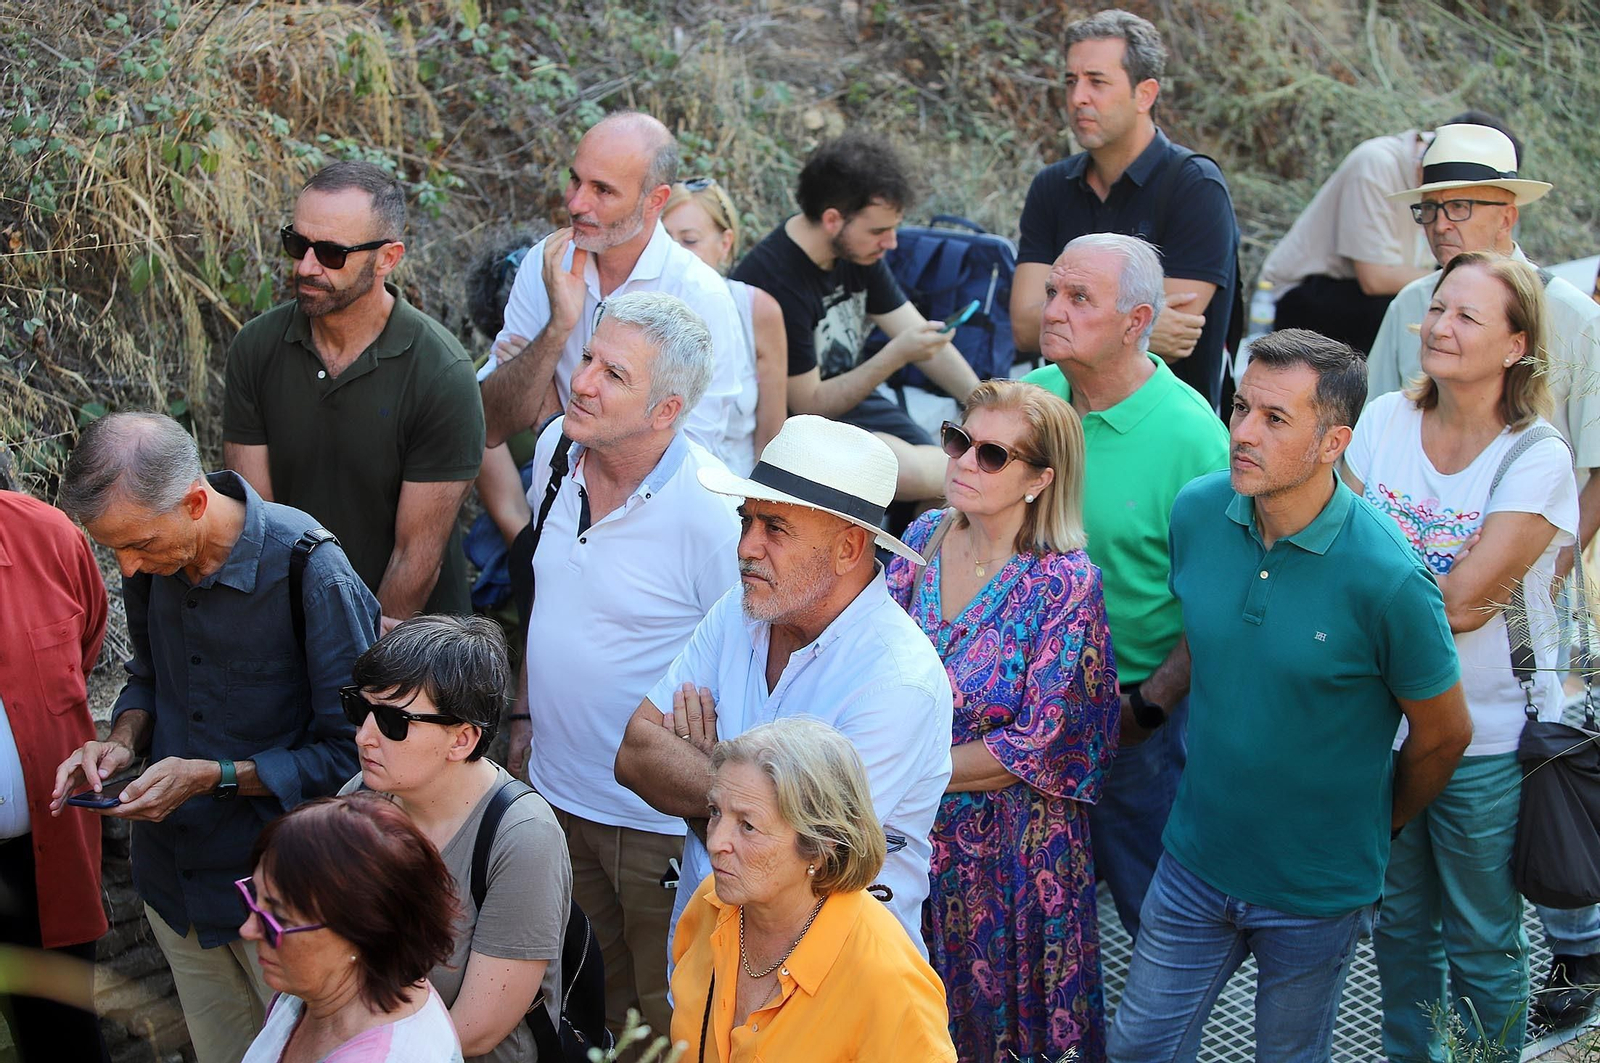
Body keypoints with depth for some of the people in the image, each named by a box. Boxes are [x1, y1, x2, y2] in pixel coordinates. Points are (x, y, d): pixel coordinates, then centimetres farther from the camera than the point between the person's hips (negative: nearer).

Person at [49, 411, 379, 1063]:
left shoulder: (310, 573, -25)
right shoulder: (151, 559, -6)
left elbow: (350, 753, -19)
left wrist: (213, 777, -23)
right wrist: (124, 739, -8)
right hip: (174, 875, 6)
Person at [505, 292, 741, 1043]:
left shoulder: (711, 514, -25)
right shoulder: (557, 448, -2)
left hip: (658, 823, -7)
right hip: (556, 790, 7)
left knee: (666, 1028, 9)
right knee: (594, 1009, 23)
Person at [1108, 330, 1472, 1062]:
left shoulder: (1384, 577, -25)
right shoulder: (1196, 513, -11)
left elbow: (1443, 734, -9)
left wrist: (1380, 821, 6)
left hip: (1317, 890, -4)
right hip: (1197, 858, 4)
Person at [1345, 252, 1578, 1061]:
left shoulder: (1538, 459, -16)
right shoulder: (1385, 419, -1)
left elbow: (1462, 597, -19)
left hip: (1486, 742, -4)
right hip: (1383, 720, 4)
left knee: (1481, 942, 10)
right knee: (1399, 921, 19)